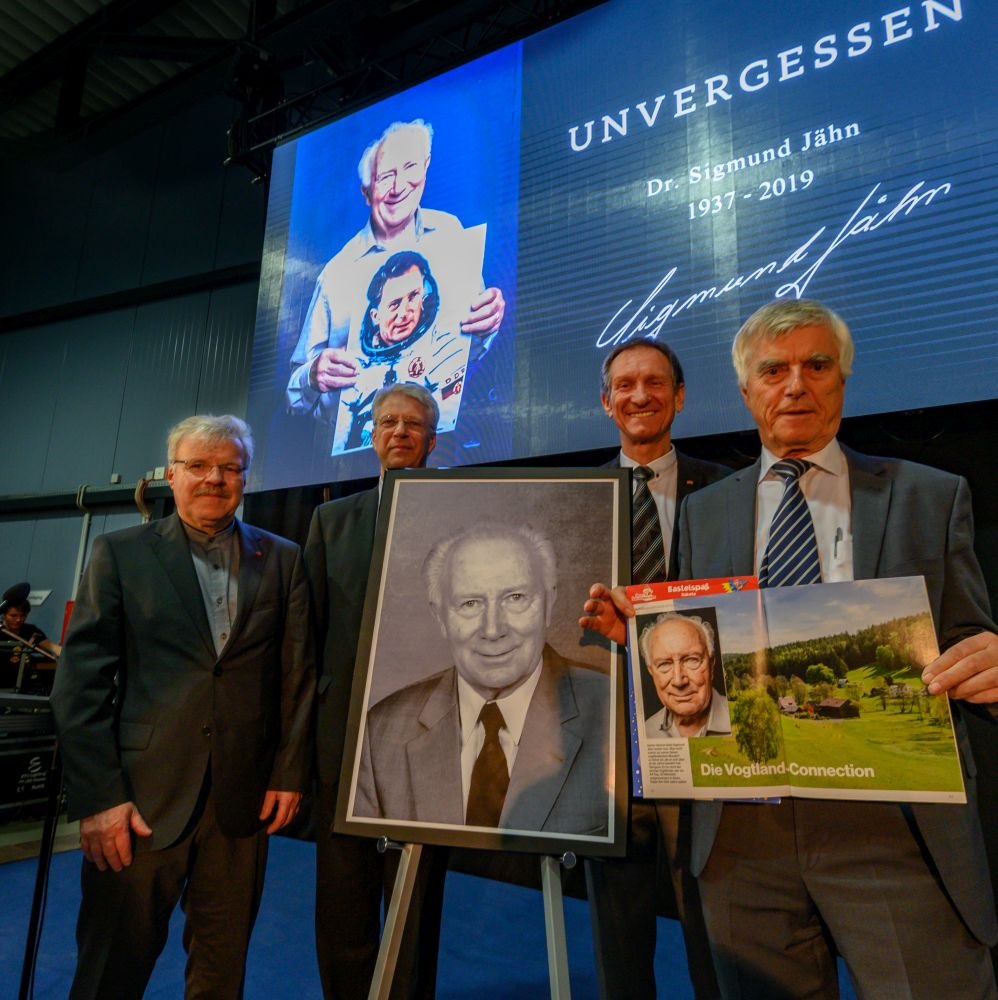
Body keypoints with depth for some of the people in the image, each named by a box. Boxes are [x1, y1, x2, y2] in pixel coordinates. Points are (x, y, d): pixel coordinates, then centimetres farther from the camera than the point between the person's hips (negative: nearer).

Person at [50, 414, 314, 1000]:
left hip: (243, 796, 2)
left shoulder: (283, 559, 6)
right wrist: (97, 797, -9)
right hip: (142, 797, -1)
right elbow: (81, 681, -3)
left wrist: (290, 773, 1)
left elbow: (297, 674, 5)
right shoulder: (120, 553, 2)